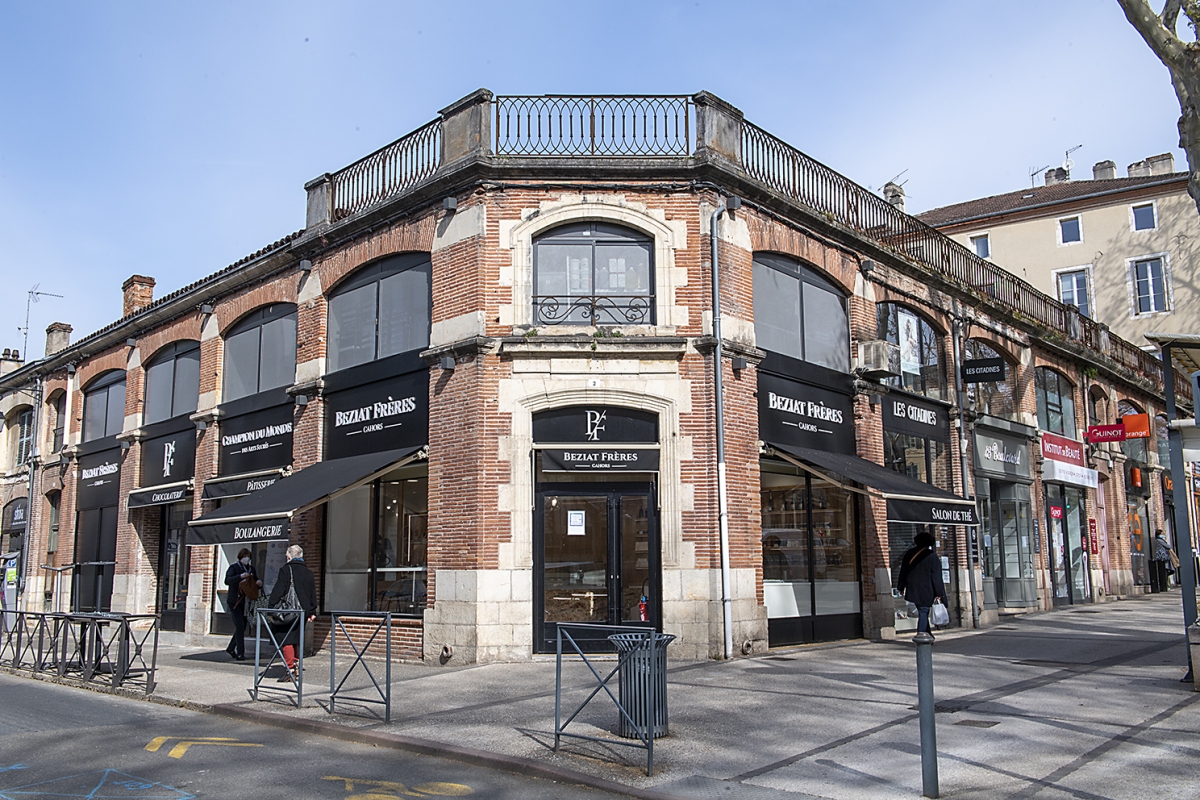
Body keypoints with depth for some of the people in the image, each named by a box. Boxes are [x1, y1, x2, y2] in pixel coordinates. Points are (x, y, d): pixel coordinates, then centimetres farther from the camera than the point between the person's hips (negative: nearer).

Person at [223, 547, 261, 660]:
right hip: (235, 602, -6)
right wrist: (241, 576, -35)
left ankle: (231, 649, 30)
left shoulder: (251, 568, 14)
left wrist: (259, 583, -4)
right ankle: (240, 654, -7)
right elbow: (227, 580, -21)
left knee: (242, 627, 12)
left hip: (246, 603, 6)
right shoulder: (234, 567, -4)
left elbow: (256, 584, 20)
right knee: (240, 627, -11)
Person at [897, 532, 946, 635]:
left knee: (923, 612, 15)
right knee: (923, 613, -2)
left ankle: (927, 634, 20)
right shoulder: (932, 557, -8)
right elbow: (936, 577, -8)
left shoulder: (909, 554, 6)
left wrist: (901, 587, 20)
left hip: (912, 590, 5)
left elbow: (903, 572, 12)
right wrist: (939, 593, -3)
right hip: (926, 592, -5)